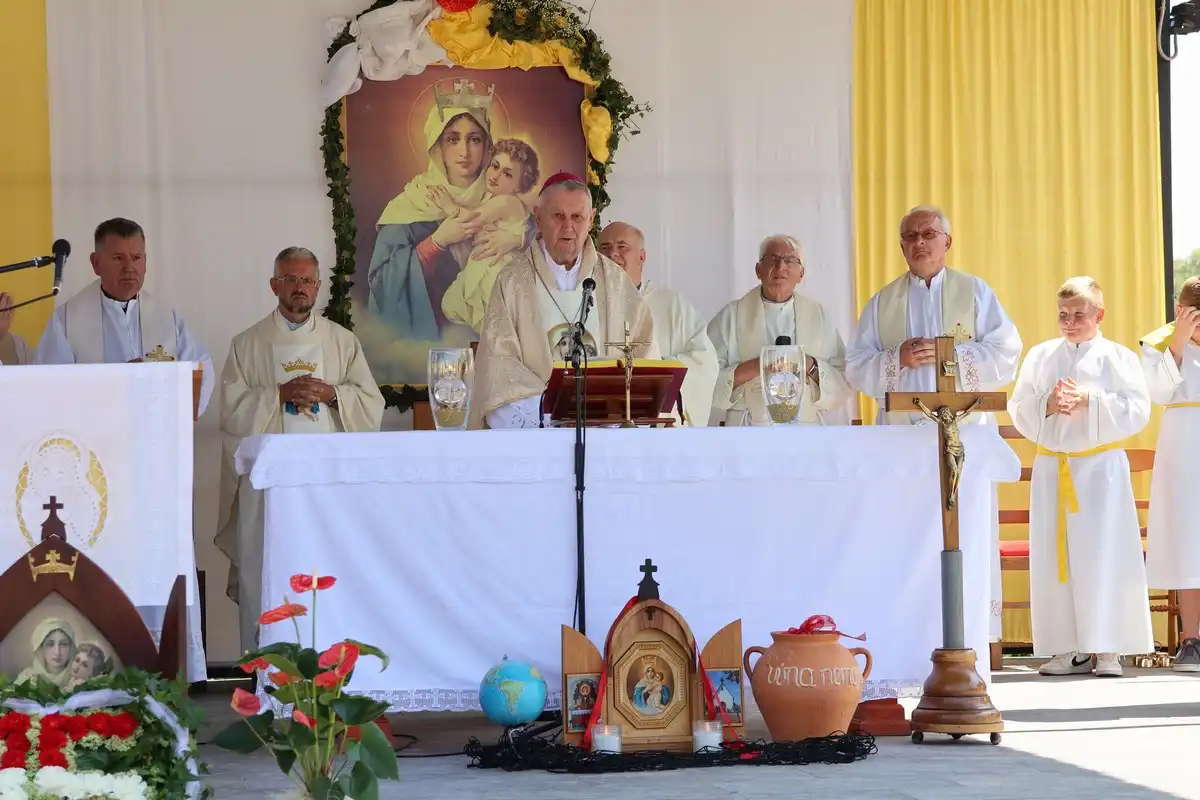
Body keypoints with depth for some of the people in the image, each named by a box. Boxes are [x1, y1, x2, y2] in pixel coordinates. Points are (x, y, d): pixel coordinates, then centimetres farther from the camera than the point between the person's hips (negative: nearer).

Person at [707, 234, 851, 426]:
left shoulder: (819, 316, 15)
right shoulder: (730, 316, 8)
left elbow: (845, 383, 10)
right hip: (748, 434, -2)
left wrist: (810, 366, -6)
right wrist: (754, 367, -11)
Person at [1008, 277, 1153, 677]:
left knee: (1103, 556, -6)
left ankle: (1107, 649, -3)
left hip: (1101, 467, -3)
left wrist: (1090, 401, -16)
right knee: (1054, 558, 1)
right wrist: (1048, 406, -12)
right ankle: (1068, 649, 4)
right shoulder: (1040, 356, 11)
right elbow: (1019, 411, 7)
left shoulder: (1117, 357, 2)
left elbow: (1136, 410, -7)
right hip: (1051, 468, 3)